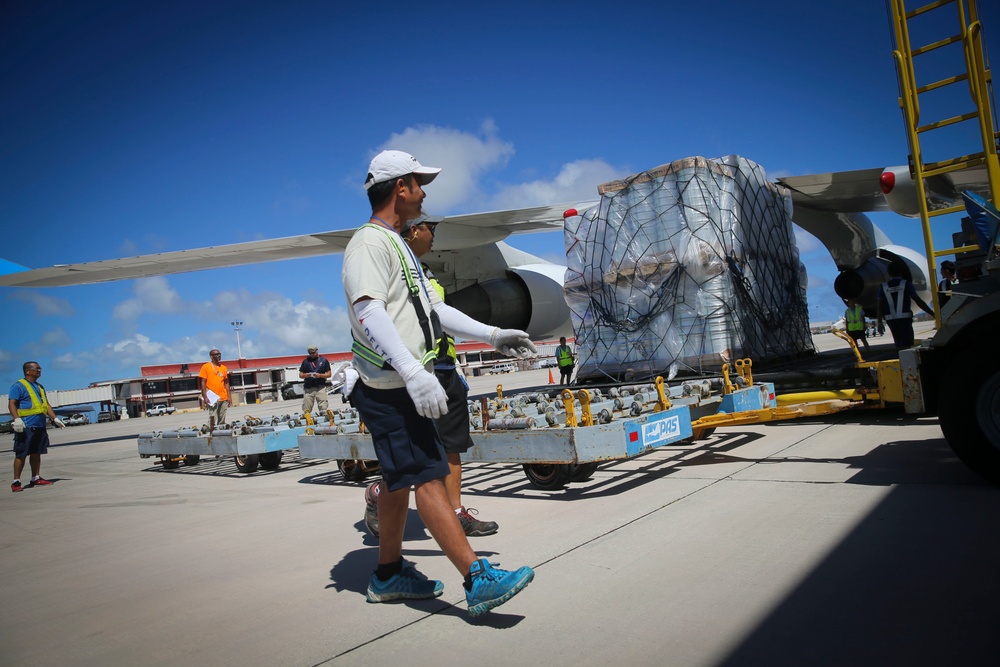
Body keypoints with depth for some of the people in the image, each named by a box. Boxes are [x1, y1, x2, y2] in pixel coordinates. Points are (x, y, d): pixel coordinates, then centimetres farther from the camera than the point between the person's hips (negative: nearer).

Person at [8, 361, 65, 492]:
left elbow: (46, 405, 25)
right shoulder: (18, 386, -4)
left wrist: (55, 418, 18)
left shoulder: (39, 387, 20)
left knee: (36, 453, 12)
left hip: (40, 426, 8)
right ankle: (16, 481, 1)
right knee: (21, 454, -5)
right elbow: (11, 404, -13)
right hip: (25, 427, -8)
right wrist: (17, 419, -27)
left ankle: (36, 478, 19)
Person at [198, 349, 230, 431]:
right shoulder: (206, 367, -1)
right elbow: (203, 383, -4)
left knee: (222, 421, 9)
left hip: (224, 398, 5)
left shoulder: (223, 367, 13)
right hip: (213, 398, -5)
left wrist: (229, 396, 9)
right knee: (213, 420, -8)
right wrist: (205, 397, -12)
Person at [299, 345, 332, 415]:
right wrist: (305, 375, -10)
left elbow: (329, 374, 6)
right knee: (306, 410, -2)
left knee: (323, 409, -7)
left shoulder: (324, 360, 9)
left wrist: (320, 375, -12)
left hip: (320, 387, -1)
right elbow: (300, 374, 13)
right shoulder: (306, 361, 13)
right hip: (308, 388, 1)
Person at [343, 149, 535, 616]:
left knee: (400, 478, 14)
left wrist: (493, 336, 19)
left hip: (402, 387, 10)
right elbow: (369, 312, -26)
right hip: (389, 388, -10)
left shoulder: (398, 246, 22)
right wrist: (414, 374, -36)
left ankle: (389, 575, 27)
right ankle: (478, 580, -9)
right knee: (427, 476, -11)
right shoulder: (369, 243, -11)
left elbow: (432, 308, 24)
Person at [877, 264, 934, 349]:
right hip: (904, 318, -3)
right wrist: (933, 314, -1)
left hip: (891, 319, 3)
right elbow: (918, 301, -5)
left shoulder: (883, 286, 4)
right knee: (907, 345, -4)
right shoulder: (905, 284, -1)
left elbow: (880, 305, -2)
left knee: (899, 345, 13)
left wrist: (880, 322, 0)